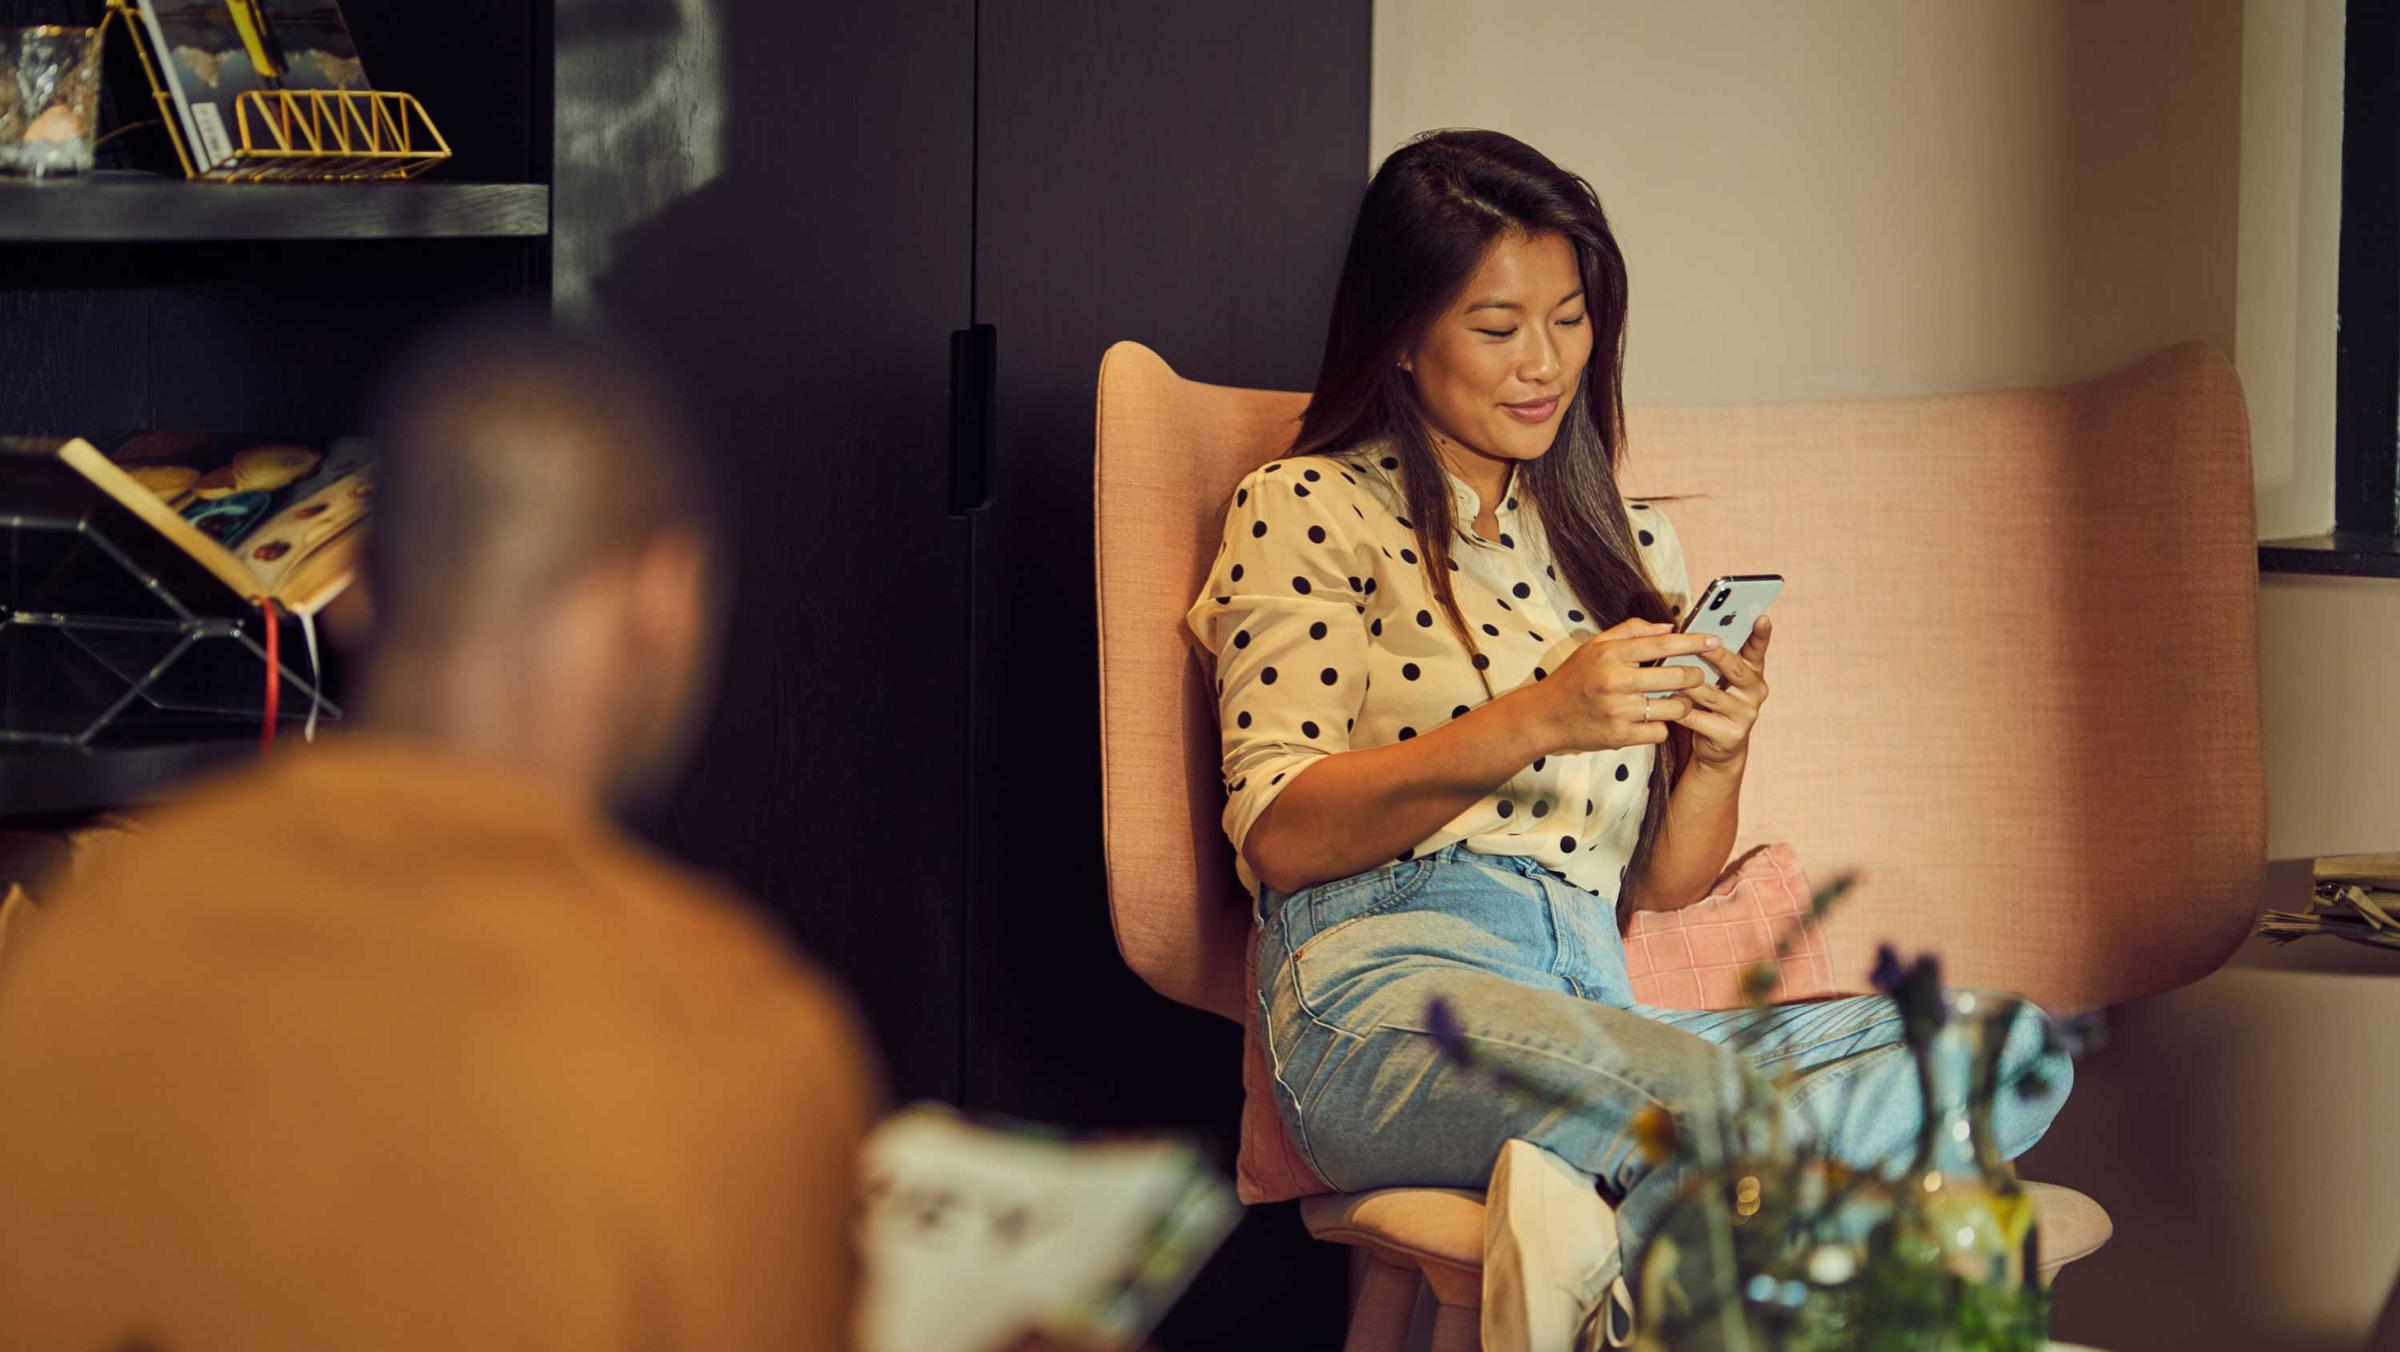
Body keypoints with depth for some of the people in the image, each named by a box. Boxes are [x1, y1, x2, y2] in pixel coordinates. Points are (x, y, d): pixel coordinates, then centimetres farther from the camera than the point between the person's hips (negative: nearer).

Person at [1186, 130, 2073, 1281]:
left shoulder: (1628, 542, 27)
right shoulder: (1309, 513, 10)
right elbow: (1278, 836, -3)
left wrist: (1719, 752, 0)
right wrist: (1535, 721, -15)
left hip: (1596, 1002, 7)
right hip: (1385, 995, -7)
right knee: (1715, 1105, -42)